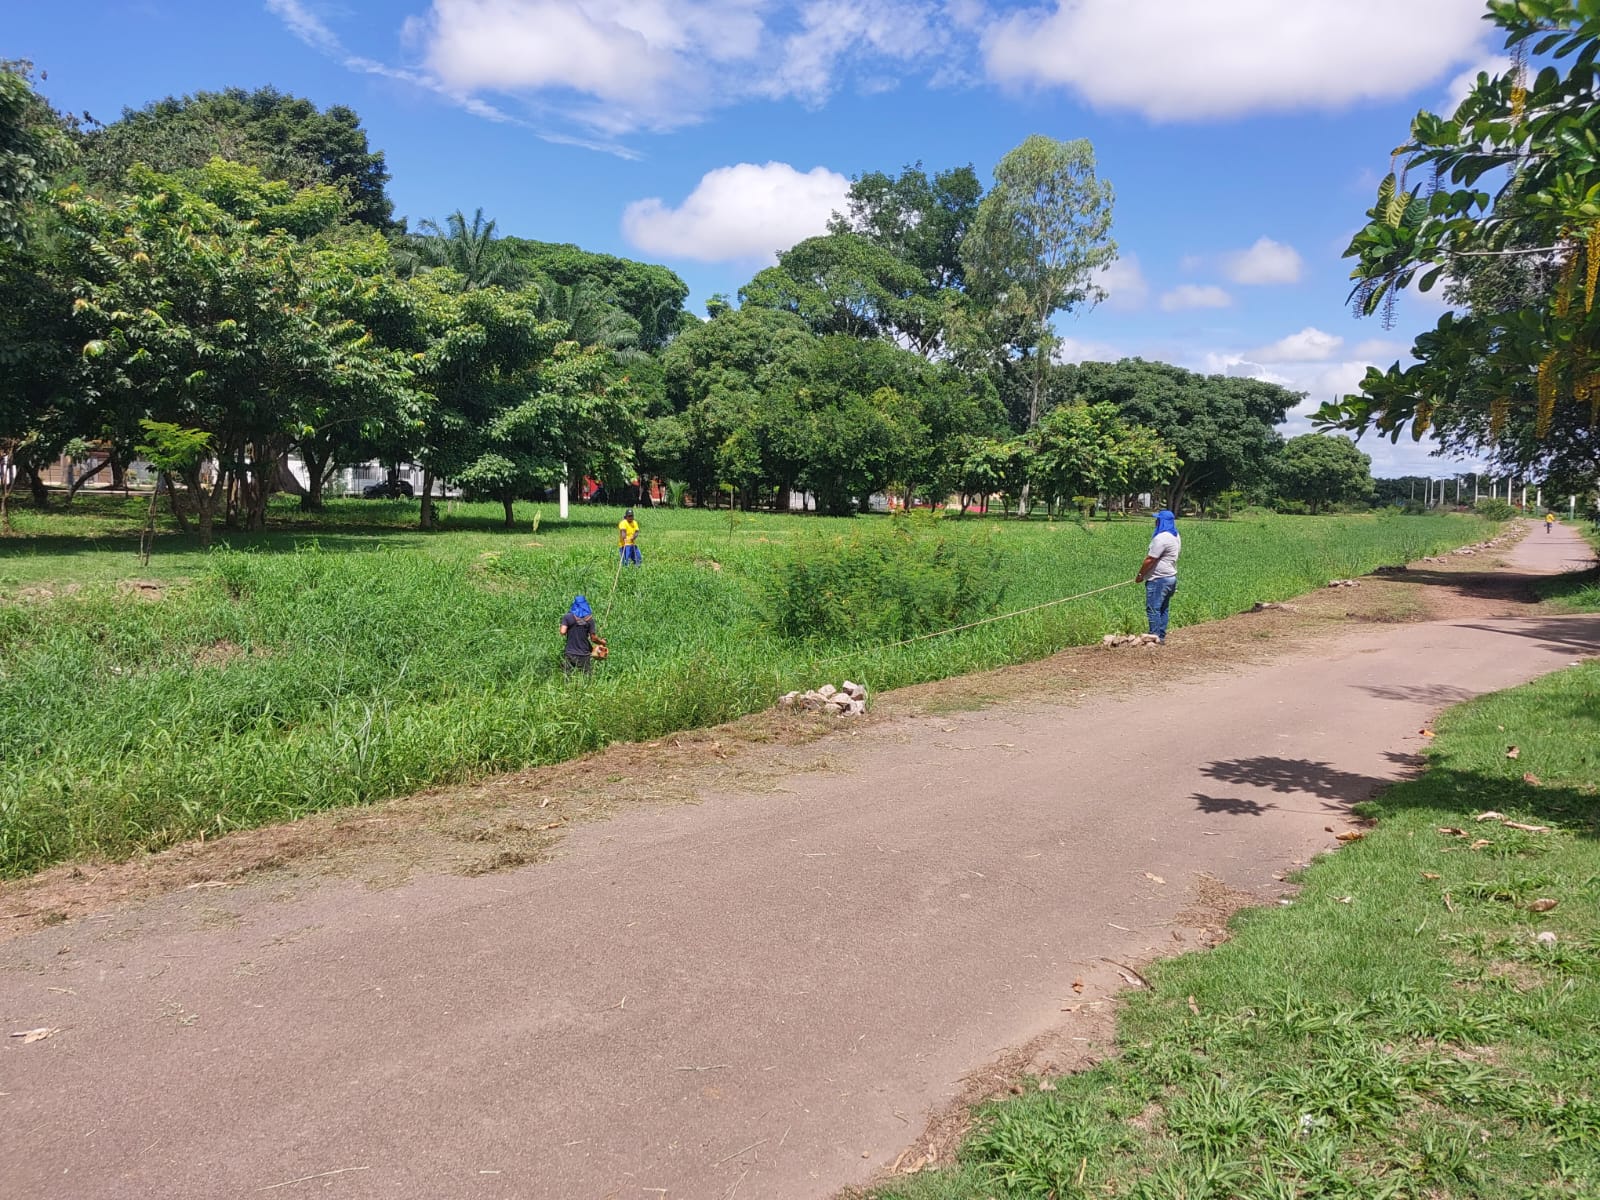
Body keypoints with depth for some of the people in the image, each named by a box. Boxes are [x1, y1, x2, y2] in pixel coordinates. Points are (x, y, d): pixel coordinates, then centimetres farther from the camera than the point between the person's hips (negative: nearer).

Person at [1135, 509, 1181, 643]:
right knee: (1162, 609, 14)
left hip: (1159, 579, -10)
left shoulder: (1161, 538, -20)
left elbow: (1150, 560, -20)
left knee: (1153, 609, -6)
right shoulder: (1176, 537, 12)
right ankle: (1161, 636, 17)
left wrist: (1139, 575, -8)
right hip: (1171, 577, 10)